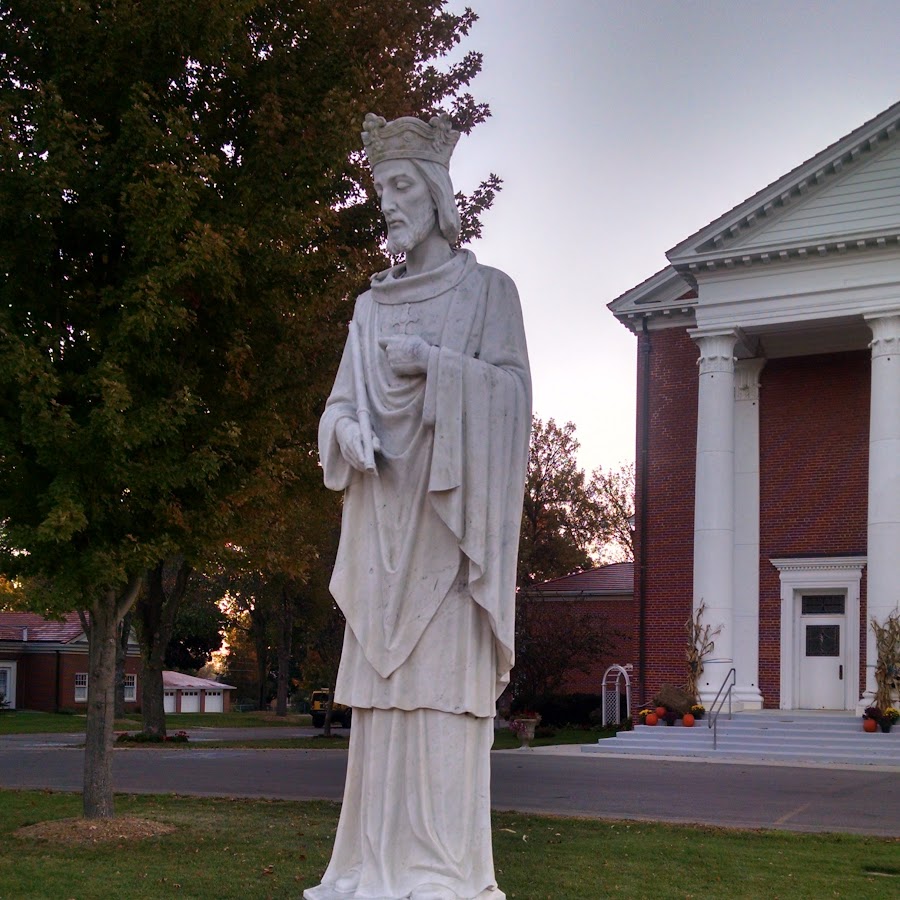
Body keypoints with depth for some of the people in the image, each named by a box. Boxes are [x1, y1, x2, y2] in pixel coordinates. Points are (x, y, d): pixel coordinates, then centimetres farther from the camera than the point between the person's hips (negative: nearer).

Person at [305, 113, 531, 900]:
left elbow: (511, 391, -5)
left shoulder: (487, 289, 5)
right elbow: (342, 400, 15)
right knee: (382, 685, 1)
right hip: (381, 517, 5)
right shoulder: (373, 304, 19)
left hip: (445, 513, -5)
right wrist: (347, 428, -7)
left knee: (442, 683, -10)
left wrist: (430, 363, -16)